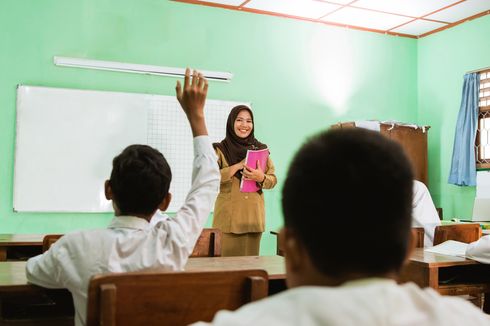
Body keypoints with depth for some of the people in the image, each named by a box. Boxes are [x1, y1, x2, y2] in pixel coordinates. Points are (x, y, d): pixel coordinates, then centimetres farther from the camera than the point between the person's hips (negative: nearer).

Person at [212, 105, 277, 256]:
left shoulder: (260, 149, 9)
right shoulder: (220, 149, 1)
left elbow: (273, 180, 8)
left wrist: (261, 177, -14)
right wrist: (239, 165, -17)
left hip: (253, 217, 3)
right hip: (228, 218, -2)